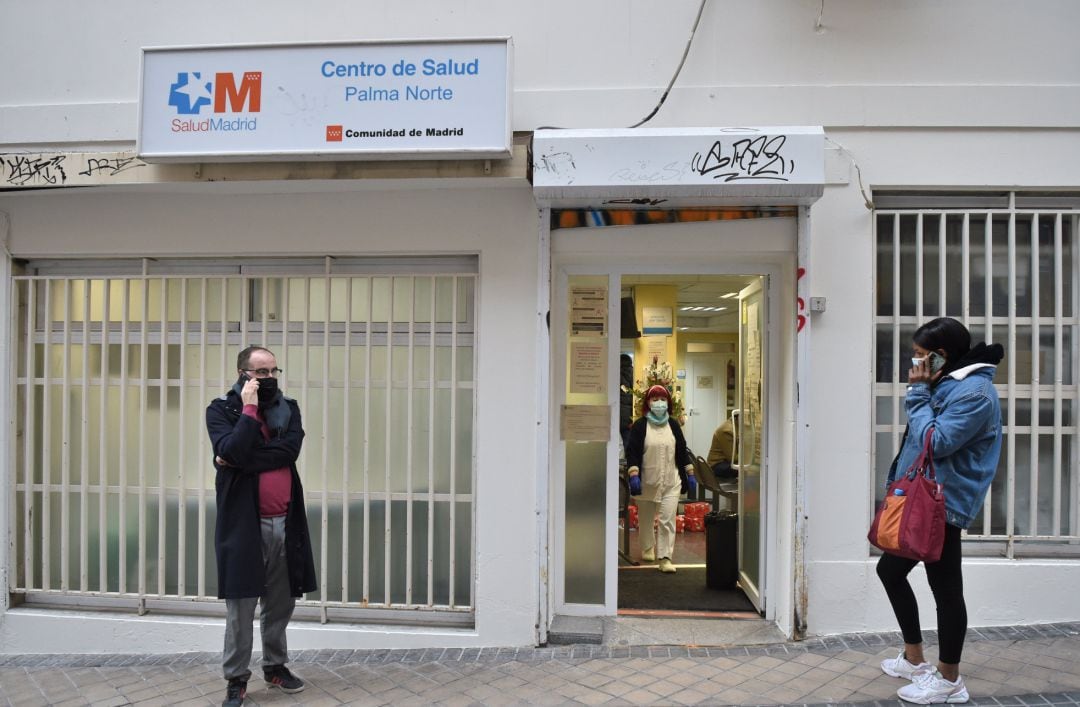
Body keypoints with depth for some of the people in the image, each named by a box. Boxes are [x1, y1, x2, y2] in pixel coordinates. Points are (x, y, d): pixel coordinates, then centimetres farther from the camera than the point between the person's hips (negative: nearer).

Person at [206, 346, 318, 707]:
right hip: (243, 522, -4)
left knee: (281, 604, 15)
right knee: (240, 607, 3)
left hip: (285, 522, 4)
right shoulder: (221, 409, -1)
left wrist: (239, 462, -13)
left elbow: (290, 450, -9)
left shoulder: (288, 408, 8)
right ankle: (237, 678, 19)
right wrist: (250, 409, -15)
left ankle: (276, 666, 32)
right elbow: (232, 452, -18)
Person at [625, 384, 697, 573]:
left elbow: (682, 451, 11)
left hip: (671, 482, 1)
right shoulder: (639, 425, -4)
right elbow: (632, 452, -8)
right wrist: (633, 476, -18)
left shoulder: (673, 425, 6)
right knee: (645, 518, 16)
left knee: (668, 520, -9)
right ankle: (647, 548, 38)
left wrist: (690, 474, 8)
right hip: (647, 481, -1)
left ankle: (665, 558, -5)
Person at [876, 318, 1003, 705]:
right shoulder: (947, 385, 14)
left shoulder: (974, 392, -17)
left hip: (942, 506, -11)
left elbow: (936, 443, -23)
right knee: (889, 570, 18)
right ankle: (915, 658, 30)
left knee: (945, 590, 1)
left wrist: (918, 393, -17)